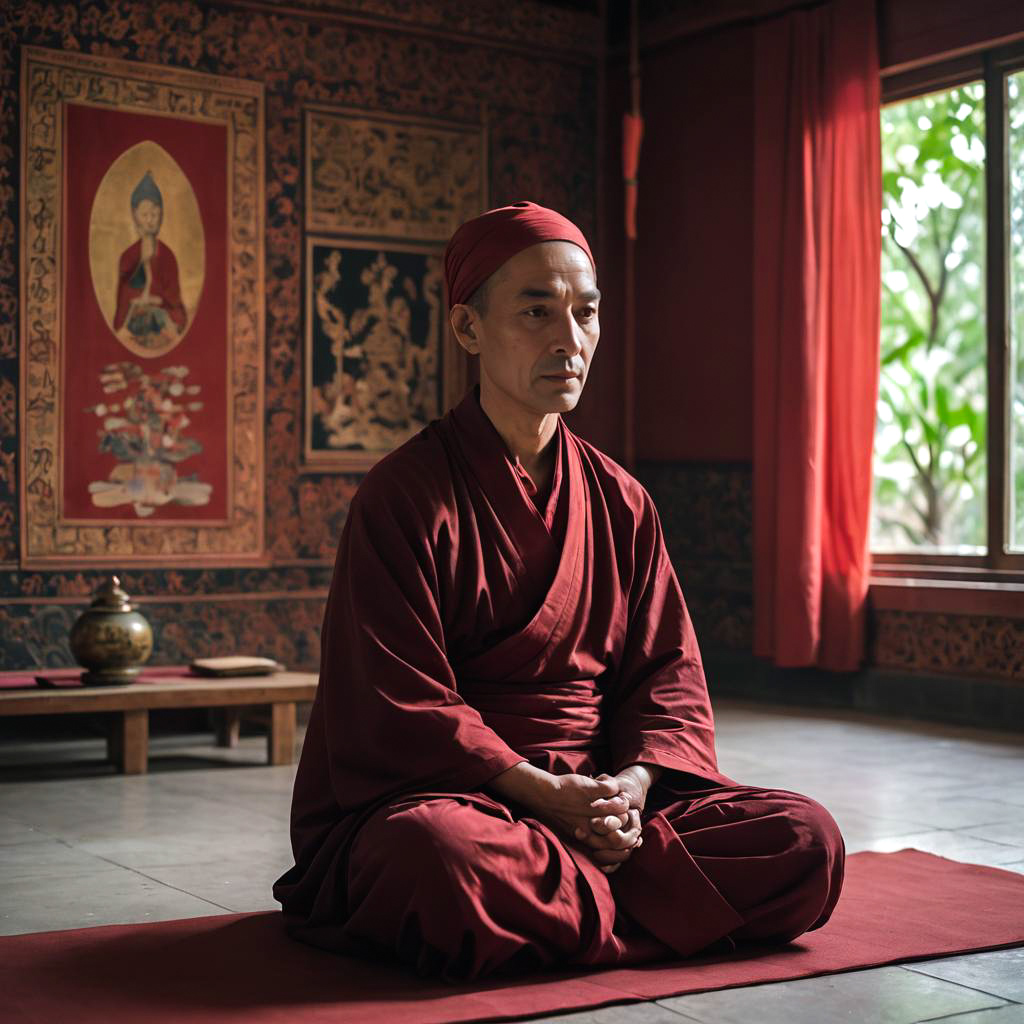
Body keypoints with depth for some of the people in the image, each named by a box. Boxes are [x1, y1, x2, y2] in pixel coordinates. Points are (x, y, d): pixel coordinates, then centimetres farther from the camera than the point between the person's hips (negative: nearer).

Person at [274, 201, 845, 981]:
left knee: (806, 841, -15)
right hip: (432, 793, -5)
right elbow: (399, 706, -11)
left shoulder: (619, 501, 10)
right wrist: (541, 792, -21)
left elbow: (669, 672, 8)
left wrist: (632, 785, -13)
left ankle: (552, 903, -12)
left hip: (600, 797, 5)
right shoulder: (405, 495, -6)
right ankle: (636, 906, -15)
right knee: (442, 856, -41)